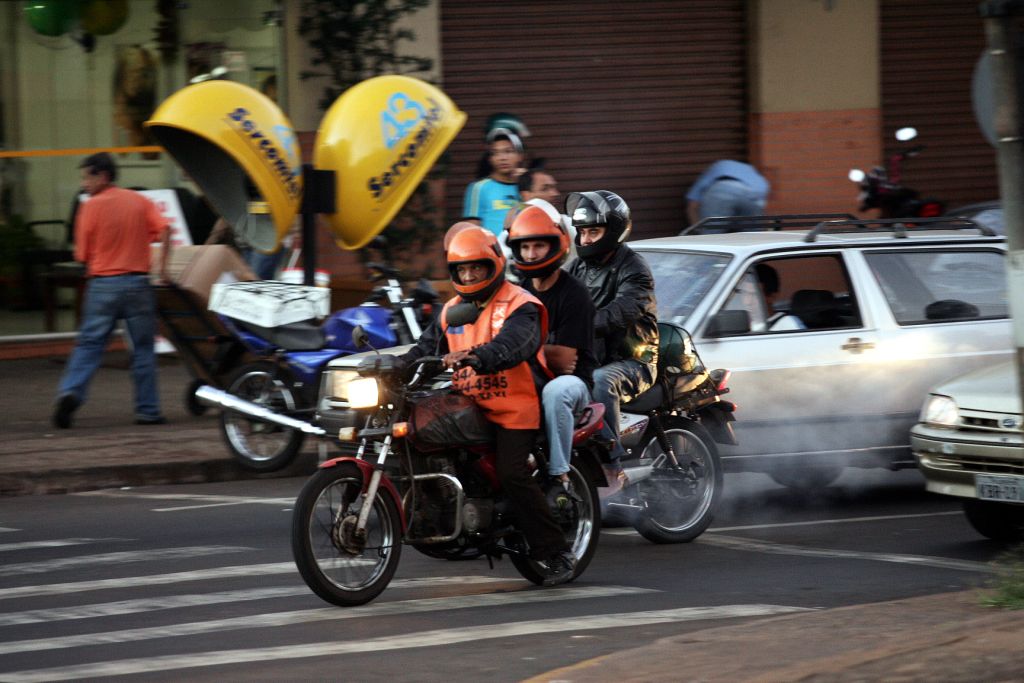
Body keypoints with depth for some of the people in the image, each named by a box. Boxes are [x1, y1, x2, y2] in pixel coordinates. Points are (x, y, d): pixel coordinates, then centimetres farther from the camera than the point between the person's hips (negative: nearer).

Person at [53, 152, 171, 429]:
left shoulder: (91, 207, -2)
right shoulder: (140, 202, 6)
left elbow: (83, 253, -1)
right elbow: (164, 231, -9)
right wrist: (163, 266, -5)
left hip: (102, 284, -2)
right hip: (136, 281, 2)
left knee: (89, 344, 3)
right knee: (143, 348, 9)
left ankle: (70, 393, -17)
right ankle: (147, 410, 7)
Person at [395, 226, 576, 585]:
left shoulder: (518, 306, -7)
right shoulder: (453, 310, 18)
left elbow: (511, 344, -27)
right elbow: (427, 347, 14)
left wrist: (477, 356, -46)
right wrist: (396, 365, -6)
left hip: (514, 408, -8)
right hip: (469, 406, 8)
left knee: (512, 475, -20)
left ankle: (557, 552, -12)